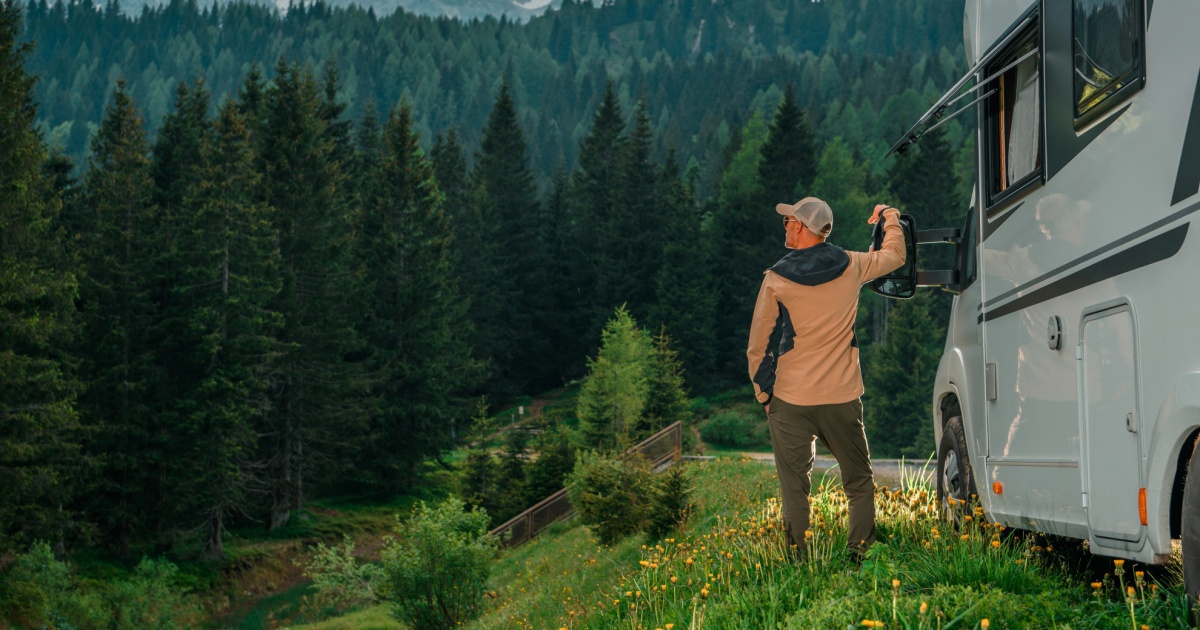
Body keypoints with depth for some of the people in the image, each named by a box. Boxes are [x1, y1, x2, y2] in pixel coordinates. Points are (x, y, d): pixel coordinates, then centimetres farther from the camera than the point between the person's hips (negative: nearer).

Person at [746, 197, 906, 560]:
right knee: (859, 482, 13)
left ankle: (798, 561, 6)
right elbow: (895, 256, 20)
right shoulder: (849, 267, -2)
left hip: (792, 400, -1)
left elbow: (758, 347, -1)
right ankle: (861, 554, 8)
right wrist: (889, 217, 36)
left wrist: (764, 394, 12)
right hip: (842, 397, 2)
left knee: (795, 487, 7)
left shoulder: (777, 279, -7)